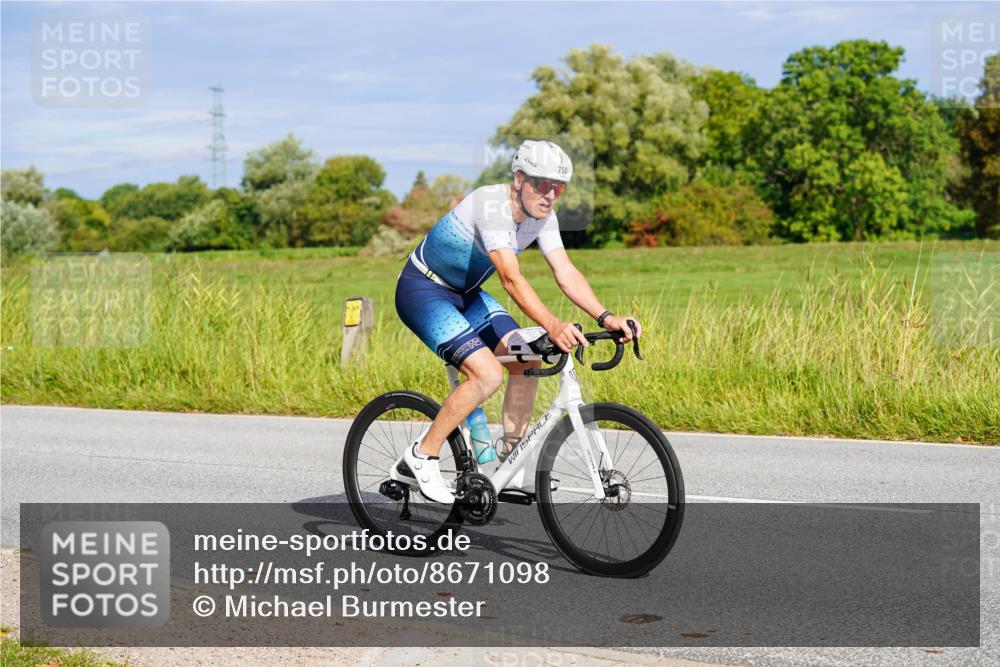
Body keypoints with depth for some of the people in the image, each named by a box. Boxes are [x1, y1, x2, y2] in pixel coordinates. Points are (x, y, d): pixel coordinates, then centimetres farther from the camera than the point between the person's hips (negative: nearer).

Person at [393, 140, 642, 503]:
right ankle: (420, 458, -10)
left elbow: (566, 272, -10)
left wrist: (606, 317, -24)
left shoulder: (542, 215, -5)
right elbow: (511, 279, -40)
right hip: (422, 291, -8)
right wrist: (553, 326, -51)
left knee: (528, 361, -3)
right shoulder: (492, 204, -30)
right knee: (488, 374, -23)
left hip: (464, 294, 9)